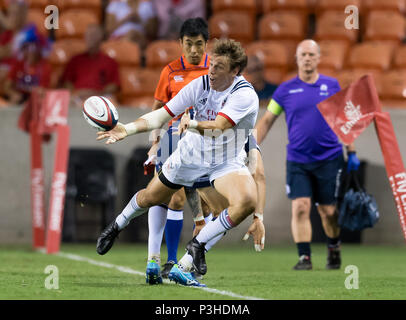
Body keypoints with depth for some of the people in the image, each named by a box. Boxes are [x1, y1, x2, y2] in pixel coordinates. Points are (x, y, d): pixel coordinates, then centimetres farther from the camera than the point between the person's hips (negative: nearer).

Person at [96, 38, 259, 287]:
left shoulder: (245, 95, -27)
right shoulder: (200, 84, -16)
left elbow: (217, 128, -40)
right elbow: (163, 114, -14)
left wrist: (192, 123, -59)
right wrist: (127, 129, -27)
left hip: (226, 162, -3)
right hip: (191, 154, 3)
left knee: (247, 201, -30)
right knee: (149, 198, 15)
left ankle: (198, 244, -11)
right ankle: (117, 226, 48)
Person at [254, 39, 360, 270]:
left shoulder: (332, 86, 4)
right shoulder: (285, 90, 2)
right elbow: (267, 121, 9)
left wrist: (351, 152, 8)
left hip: (329, 158, 0)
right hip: (297, 161, 0)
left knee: (328, 210, 5)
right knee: (300, 207, -13)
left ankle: (334, 250, 30)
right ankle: (304, 257, -7)